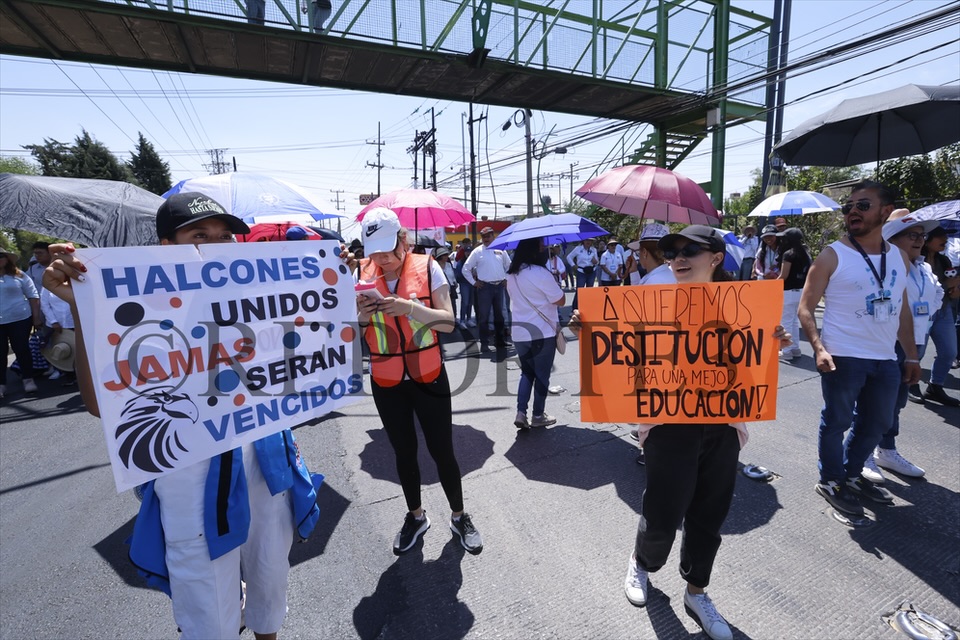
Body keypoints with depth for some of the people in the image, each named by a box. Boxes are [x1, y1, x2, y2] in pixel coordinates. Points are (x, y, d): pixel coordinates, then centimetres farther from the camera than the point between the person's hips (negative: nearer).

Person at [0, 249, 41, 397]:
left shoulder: (19, 275, 2)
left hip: (20, 319, -2)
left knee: (22, 349, 4)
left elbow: (33, 296, 3)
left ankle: (28, 379, 14)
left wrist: (36, 317, -1)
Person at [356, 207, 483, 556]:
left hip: (429, 377, -2)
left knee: (442, 450, 6)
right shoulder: (362, 273, -2)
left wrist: (410, 308, -28)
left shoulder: (427, 267, -9)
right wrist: (362, 314, -19)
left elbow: (448, 322, -13)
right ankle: (415, 516, 39)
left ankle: (459, 517, 30)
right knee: (404, 452, 17)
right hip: (386, 382, 3)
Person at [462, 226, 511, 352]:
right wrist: (474, 282, -4)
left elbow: (509, 266, 19)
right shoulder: (477, 251, -3)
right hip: (485, 287, -3)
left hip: (499, 286, 4)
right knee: (484, 316, -3)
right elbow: (466, 269, 0)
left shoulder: (500, 250, 6)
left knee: (499, 315, 13)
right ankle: (484, 343, 3)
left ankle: (500, 340, 25)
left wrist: (506, 279, 9)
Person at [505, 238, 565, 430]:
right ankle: (538, 415, 21)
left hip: (519, 333, 6)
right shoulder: (541, 273, -17)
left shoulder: (511, 274, 6)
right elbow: (560, 300, -11)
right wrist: (556, 283, 3)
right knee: (542, 375, 10)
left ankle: (521, 413, 9)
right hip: (542, 333, -6)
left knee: (527, 373, 18)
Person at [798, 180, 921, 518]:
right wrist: (819, 348, -23)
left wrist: (911, 355, 14)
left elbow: (902, 308, 16)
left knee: (876, 424, 18)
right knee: (836, 421, 5)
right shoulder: (832, 256, -8)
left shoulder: (899, 256, 10)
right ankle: (831, 481, 22)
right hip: (843, 357, -6)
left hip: (886, 360, 6)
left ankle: (852, 474, 37)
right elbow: (805, 308, -11)